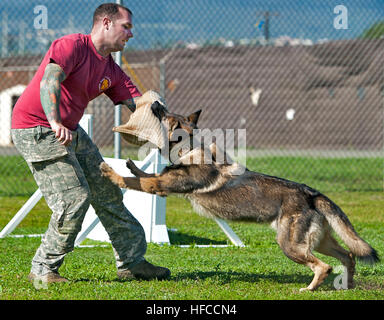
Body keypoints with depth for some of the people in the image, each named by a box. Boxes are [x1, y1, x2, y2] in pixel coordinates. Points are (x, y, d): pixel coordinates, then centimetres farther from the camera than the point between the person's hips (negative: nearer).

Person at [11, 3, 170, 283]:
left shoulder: (112, 71, 9)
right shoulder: (73, 46, -16)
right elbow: (49, 82, -31)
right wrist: (56, 123, -46)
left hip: (71, 131, 9)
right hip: (36, 130, -9)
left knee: (107, 193, 11)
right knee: (74, 199, -15)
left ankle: (131, 262, 21)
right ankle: (43, 270, -1)